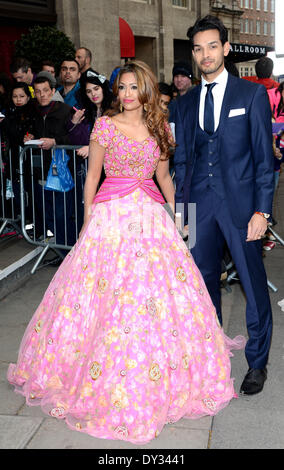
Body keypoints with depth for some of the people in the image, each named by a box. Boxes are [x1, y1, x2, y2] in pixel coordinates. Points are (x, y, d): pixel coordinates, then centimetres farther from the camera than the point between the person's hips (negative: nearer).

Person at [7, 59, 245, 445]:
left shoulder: (159, 128, 9)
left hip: (152, 216, 3)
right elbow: (93, 174, 2)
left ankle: (165, 376, 24)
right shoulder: (105, 125, 0)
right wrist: (88, 218, -2)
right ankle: (108, 381, 16)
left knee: (160, 291, 4)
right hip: (111, 215, -3)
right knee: (109, 293, -2)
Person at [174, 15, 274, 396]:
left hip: (240, 203, -4)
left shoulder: (252, 94, 1)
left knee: (254, 286, 3)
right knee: (203, 283, 12)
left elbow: (264, 156, -3)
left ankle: (257, 363, 21)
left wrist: (261, 211, -10)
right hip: (199, 206, 4)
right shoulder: (186, 103, 13)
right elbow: (182, 160, 15)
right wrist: (179, 209, 9)